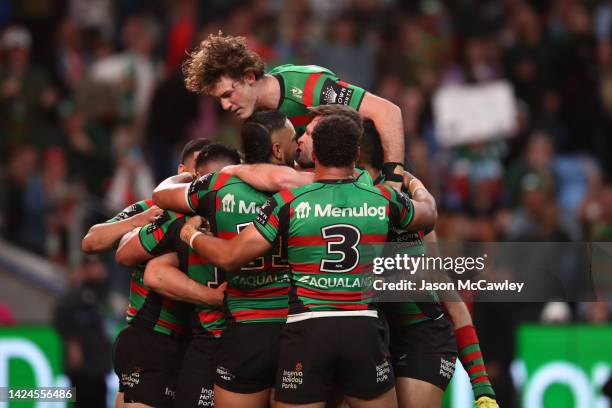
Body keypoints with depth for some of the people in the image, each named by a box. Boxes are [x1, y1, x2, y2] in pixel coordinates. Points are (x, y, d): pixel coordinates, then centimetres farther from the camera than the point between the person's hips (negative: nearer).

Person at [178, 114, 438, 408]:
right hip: (362, 329, 2)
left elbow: (229, 257, -6)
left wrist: (191, 235, 15)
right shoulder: (384, 200, 3)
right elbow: (429, 214, 27)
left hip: (307, 331, -2)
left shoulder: (288, 203, -4)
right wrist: (417, 187, 50)